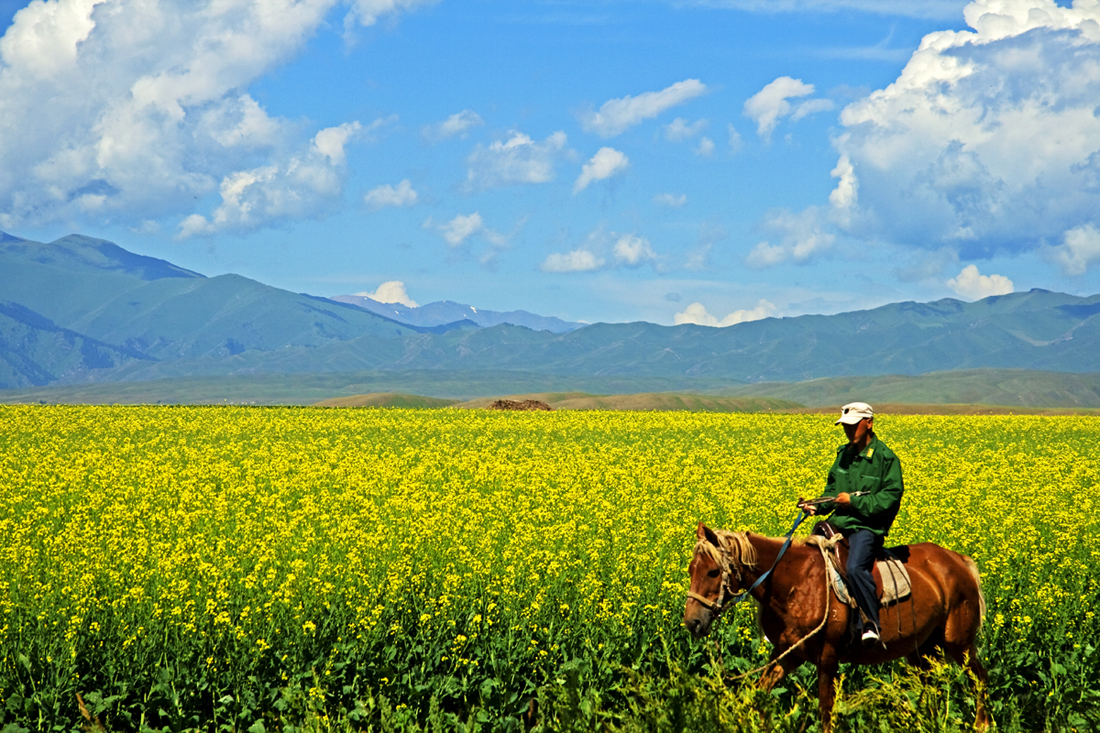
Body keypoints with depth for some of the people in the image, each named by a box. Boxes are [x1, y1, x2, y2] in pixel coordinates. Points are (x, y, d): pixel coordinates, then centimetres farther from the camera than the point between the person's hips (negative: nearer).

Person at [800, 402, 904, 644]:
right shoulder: (844, 454, 15)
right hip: (839, 523, 8)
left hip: (867, 527, -8)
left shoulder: (886, 459, -6)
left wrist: (853, 501, -16)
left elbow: (890, 499, -12)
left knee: (855, 567, -34)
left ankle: (871, 622, -20)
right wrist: (817, 506, 6)